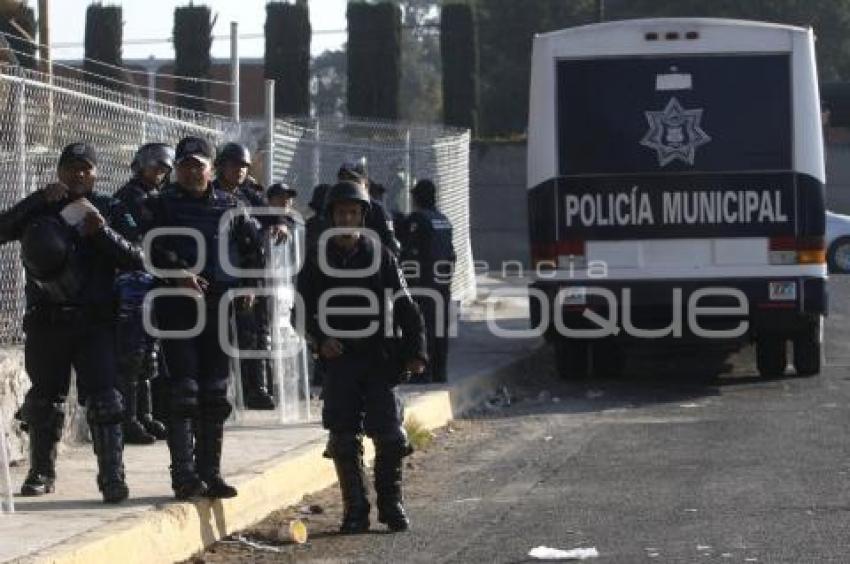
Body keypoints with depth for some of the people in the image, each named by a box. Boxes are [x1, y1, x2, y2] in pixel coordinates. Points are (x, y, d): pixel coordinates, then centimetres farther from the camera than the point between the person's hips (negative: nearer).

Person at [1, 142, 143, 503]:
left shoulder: (108, 210, 7)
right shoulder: (41, 209, 9)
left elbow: (135, 260, -1)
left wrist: (101, 232, -16)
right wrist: (40, 200, -17)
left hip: (95, 321, -2)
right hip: (46, 320, 2)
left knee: (103, 398, -11)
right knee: (44, 396, 10)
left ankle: (112, 476, -14)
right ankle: (41, 472, 23)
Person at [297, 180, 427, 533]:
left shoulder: (380, 256, 4)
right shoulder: (318, 260, 6)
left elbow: (404, 306, 4)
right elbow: (304, 309, 10)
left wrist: (416, 350, -4)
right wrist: (319, 339, -8)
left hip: (379, 359, -1)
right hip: (338, 359, 1)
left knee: (390, 436, -5)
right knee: (344, 441, -1)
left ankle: (391, 504, 9)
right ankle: (355, 509, 7)